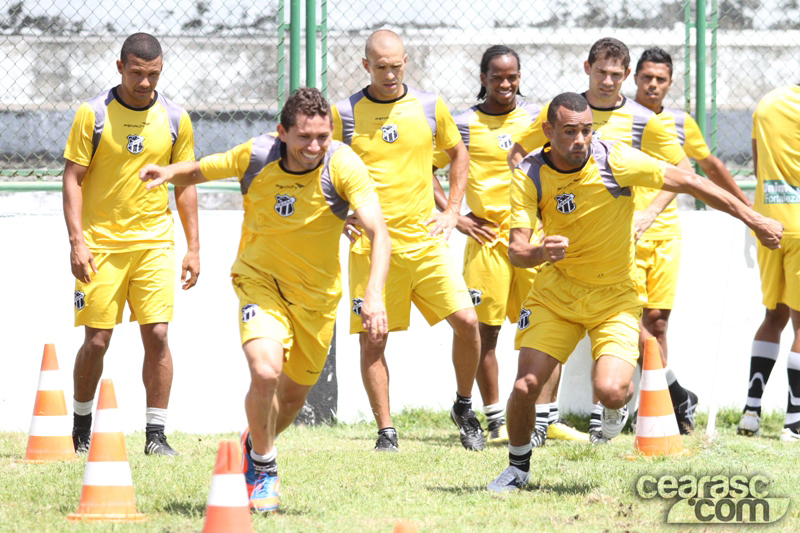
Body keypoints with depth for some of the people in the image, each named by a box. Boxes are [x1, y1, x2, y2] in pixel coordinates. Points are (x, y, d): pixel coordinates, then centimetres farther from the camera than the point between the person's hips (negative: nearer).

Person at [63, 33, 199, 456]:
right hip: (100, 242, -2)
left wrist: (193, 247, 8)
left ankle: (156, 434, -2)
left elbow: (184, 185, 11)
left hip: (153, 242, 2)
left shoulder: (175, 119, 4)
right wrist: (76, 241, -12)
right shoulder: (93, 115, -4)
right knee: (96, 340, -2)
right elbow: (72, 179, -2)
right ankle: (81, 429, 18)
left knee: (157, 334, -8)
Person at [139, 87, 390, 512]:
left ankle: (256, 443, 49)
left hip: (317, 293, 1)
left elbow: (378, 233, -30)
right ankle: (263, 463, 1)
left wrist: (374, 294, -45)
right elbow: (199, 171, 1)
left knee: (293, 397, 13)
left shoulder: (342, 166, -23)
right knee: (265, 371, -26)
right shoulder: (255, 156, -18)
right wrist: (168, 173, -22)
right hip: (259, 278, -1)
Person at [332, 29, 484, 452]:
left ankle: (464, 407, 14)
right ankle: (385, 432, 9)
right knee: (372, 339, -3)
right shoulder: (344, 113, -1)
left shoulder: (430, 107, 4)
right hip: (370, 243, -1)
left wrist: (452, 211, 11)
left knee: (466, 321, -9)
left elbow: (458, 154, 20)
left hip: (424, 239, 1)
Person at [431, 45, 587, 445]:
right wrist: (453, 215, -3)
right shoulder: (464, 124, 0)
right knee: (485, 329, -1)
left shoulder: (536, 117, 7)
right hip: (487, 234, -2)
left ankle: (547, 418, 14)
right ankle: (496, 422, 7)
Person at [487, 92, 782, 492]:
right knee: (525, 387, -9)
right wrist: (541, 253, -42)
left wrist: (754, 220, -7)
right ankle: (517, 467, 19)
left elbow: (689, 183, -10)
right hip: (556, 291, 2)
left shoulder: (615, 161, -19)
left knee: (609, 392, -22)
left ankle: (617, 404, 18)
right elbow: (516, 251, -17)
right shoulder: (530, 175, -13)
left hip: (615, 296, -2)